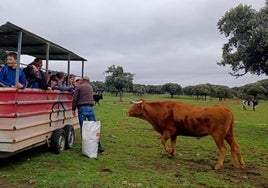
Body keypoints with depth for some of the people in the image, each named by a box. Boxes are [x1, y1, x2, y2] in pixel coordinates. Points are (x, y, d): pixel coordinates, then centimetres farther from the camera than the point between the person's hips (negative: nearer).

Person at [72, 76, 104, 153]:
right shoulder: (91, 87, 19)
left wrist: (73, 109, 8)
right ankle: (98, 146, 1)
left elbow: (75, 99, 0)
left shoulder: (79, 87, 5)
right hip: (90, 108, 3)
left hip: (82, 108, -3)